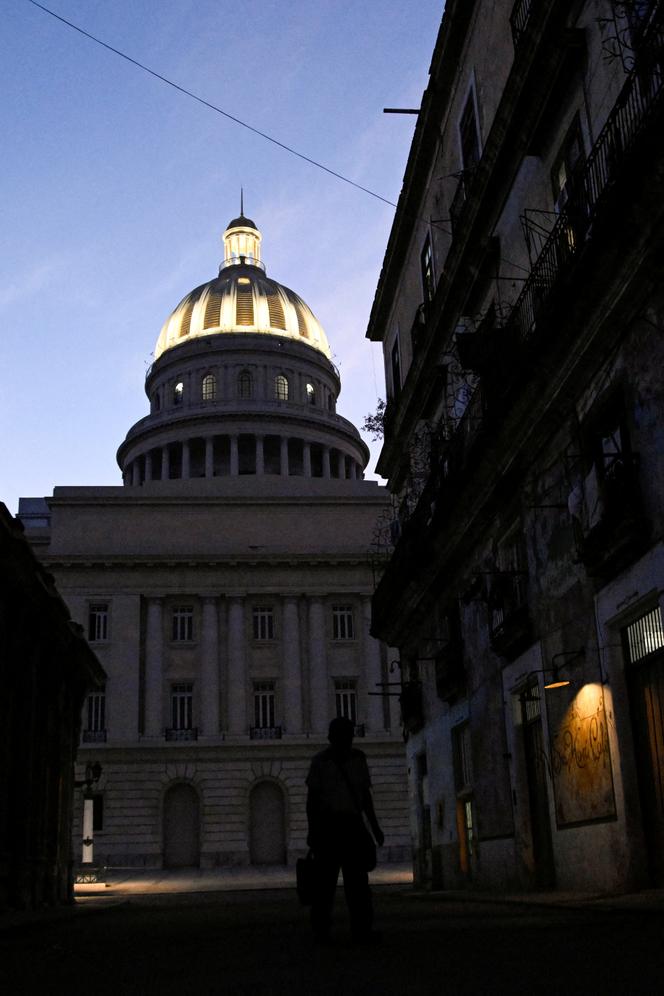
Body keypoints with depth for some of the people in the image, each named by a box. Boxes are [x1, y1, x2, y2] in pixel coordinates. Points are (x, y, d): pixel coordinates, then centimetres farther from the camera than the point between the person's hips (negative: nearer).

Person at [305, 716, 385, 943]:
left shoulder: (358, 759, 11)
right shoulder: (320, 762, 0)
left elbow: (365, 795, 16)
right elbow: (312, 798, -1)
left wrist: (374, 826, 14)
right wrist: (312, 830, -7)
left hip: (352, 824, 3)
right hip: (328, 823, -3)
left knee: (358, 878, -2)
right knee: (325, 878, -2)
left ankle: (361, 928, -1)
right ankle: (320, 928, 6)